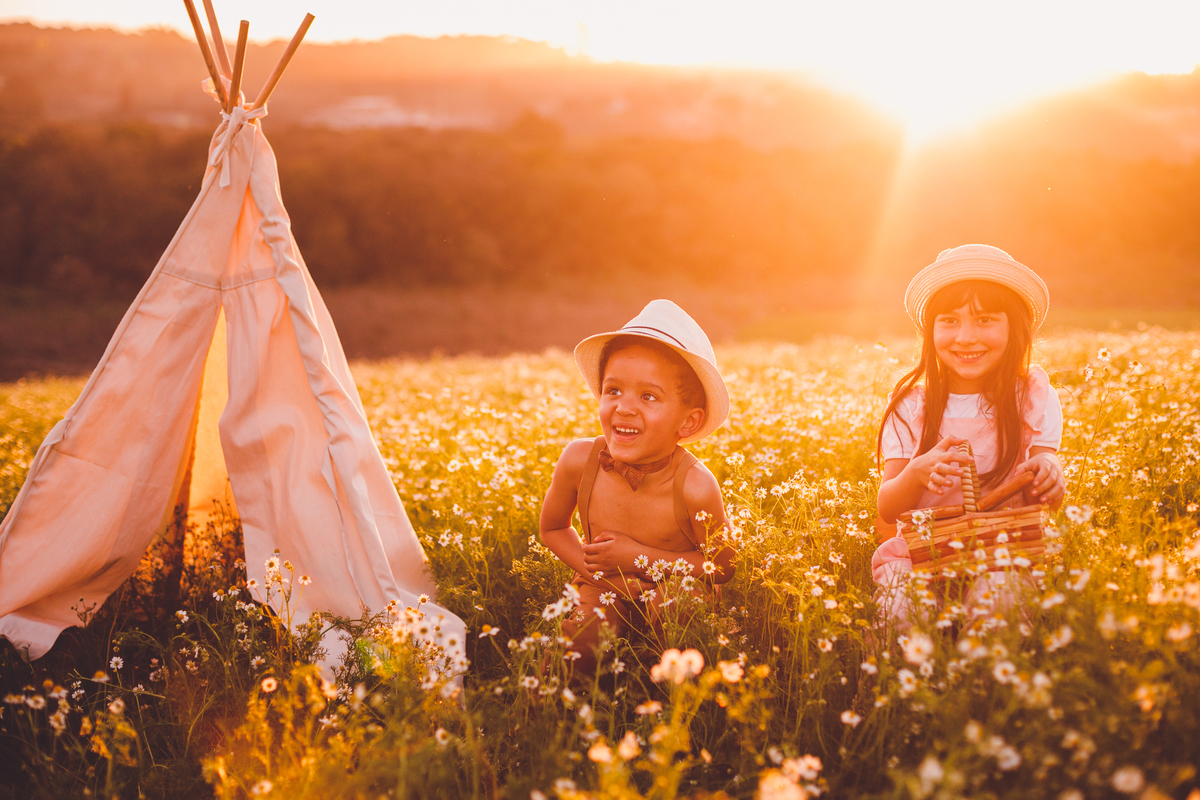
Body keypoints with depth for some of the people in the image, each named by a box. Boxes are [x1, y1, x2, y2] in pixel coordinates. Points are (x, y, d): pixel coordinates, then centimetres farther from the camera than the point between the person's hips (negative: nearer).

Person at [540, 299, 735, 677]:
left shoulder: (695, 487, -28)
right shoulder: (579, 459, -18)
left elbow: (723, 565, -13)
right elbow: (553, 529, 1)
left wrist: (640, 558, -23)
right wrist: (594, 569, -17)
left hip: (673, 593, -1)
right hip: (603, 593, 1)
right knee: (572, 648, -27)